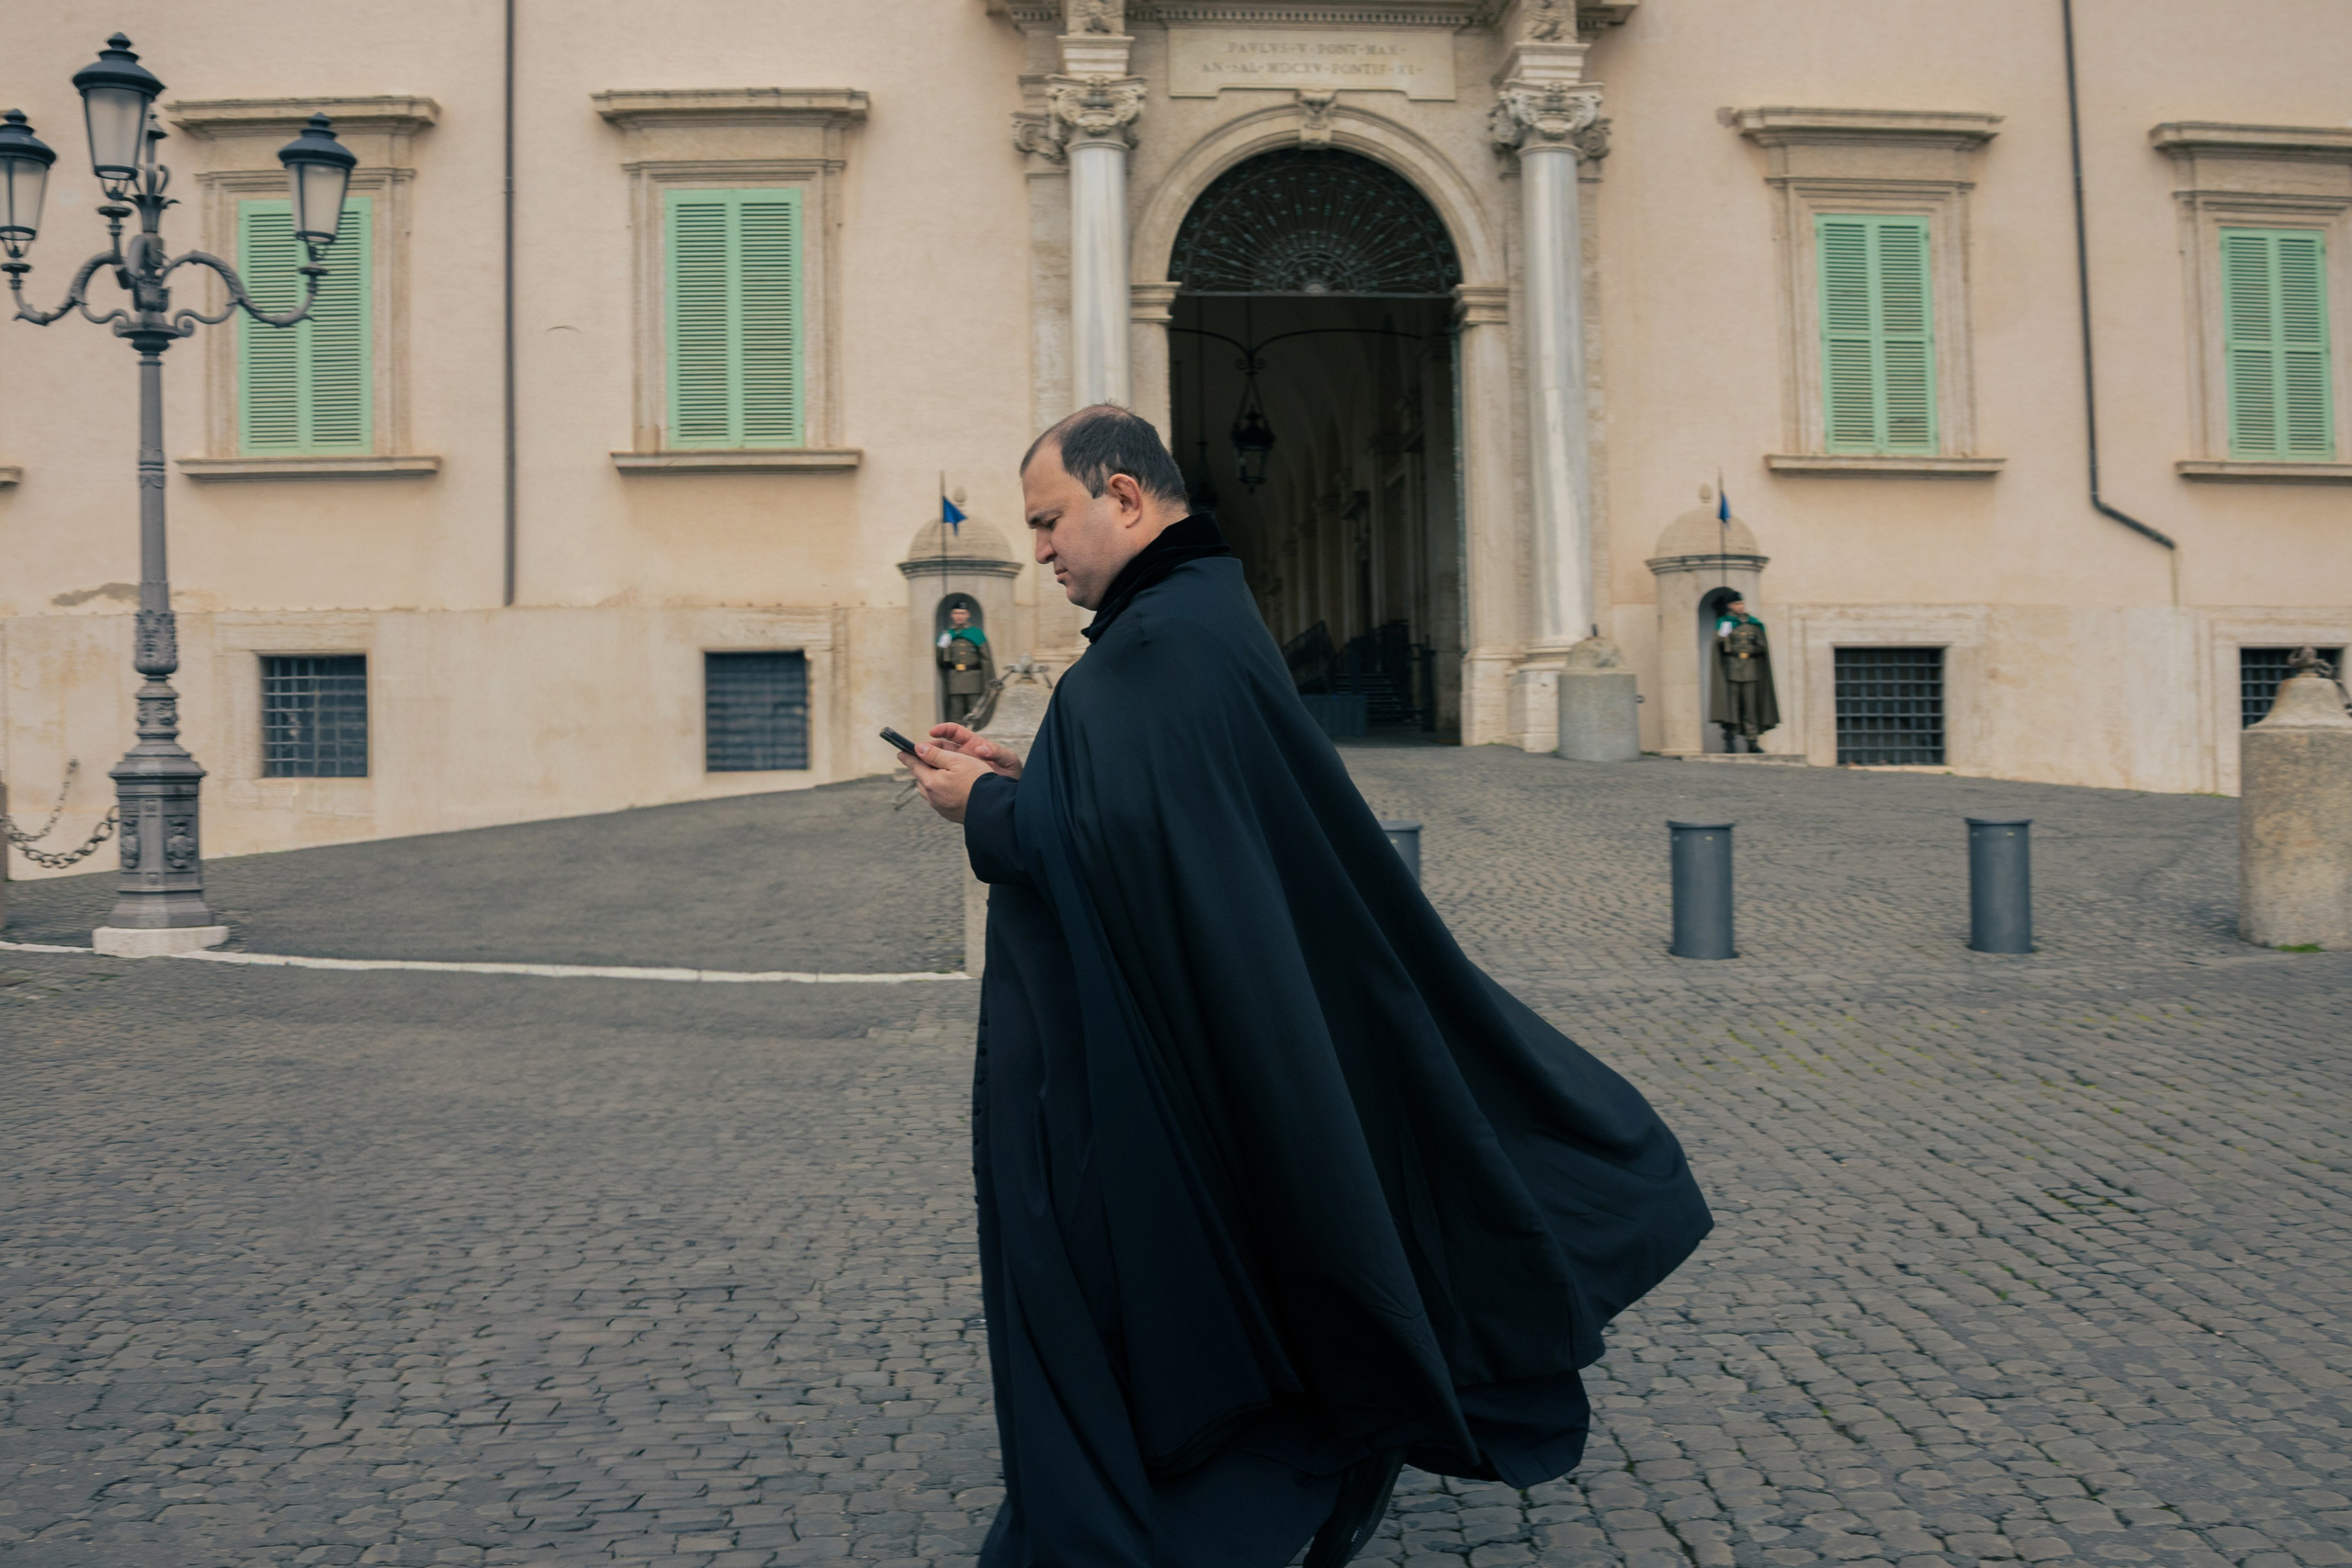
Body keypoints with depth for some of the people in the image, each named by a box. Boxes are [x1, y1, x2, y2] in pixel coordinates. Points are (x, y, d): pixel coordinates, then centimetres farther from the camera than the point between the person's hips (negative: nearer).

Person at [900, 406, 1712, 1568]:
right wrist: (1017, 773, 12)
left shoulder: (1161, 638, -22)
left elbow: (1110, 832, -30)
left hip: (1121, 1068, -10)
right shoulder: (1200, 613, 11)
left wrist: (983, 805, -13)